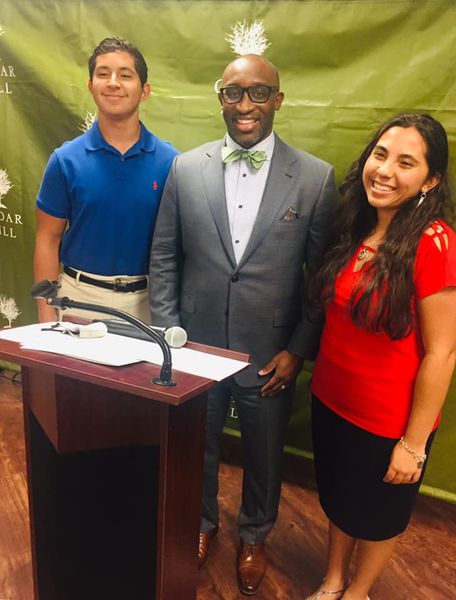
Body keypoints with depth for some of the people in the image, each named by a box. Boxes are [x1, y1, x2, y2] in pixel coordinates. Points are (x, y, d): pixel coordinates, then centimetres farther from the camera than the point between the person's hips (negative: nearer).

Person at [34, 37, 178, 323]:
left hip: (148, 300, 0)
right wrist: (47, 318, -5)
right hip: (81, 298, 0)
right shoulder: (65, 160, -4)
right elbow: (48, 241, 0)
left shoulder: (169, 160, -4)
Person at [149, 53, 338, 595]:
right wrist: (168, 336, -4)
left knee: (264, 458, 20)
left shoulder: (316, 178, -9)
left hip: (271, 356, -1)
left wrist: (298, 350, -8)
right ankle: (202, 523, 53)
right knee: (197, 449, 22)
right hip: (196, 346, 2)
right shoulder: (185, 169, -4)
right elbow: (163, 259, 0)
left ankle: (254, 536, 50)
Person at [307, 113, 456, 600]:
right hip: (330, 400, 6)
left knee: (376, 514, 21)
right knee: (337, 499, 26)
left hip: (388, 421, -5)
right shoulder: (353, 229, -3)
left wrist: (414, 443, -14)